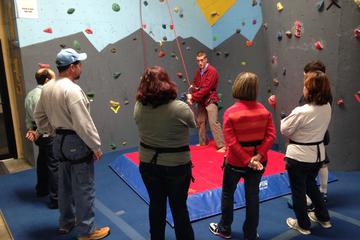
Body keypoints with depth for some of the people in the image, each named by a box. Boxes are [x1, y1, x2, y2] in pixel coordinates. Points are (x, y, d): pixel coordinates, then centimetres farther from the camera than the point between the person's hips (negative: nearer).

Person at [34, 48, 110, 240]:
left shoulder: (47, 88, 5)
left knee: (65, 184, 21)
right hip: (77, 143, -9)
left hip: (59, 142, 9)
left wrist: (55, 131, 16)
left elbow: (39, 116, 14)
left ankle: (66, 222, 37)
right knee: (84, 188, 3)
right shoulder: (72, 90, -22)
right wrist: (96, 146, -14)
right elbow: (83, 123, -23)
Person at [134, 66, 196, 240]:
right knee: (179, 207, 14)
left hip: (148, 164, 4)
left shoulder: (138, 107, -11)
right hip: (177, 166, -3)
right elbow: (193, 124, -3)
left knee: (156, 204, 21)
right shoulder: (181, 108, -22)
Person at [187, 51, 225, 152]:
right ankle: (203, 142, 29)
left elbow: (206, 89, -20)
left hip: (210, 100, -8)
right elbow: (195, 86, 10)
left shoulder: (212, 71, -14)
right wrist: (191, 95, -12)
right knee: (200, 122, 13)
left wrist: (193, 97, -17)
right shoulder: (198, 72, 10)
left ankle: (221, 146, -12)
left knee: (213, 123, -14)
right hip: (201, 101, 8)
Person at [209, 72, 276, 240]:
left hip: (235, 162, -3)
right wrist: (258, 156, -15)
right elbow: (271, 135, -10)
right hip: (258, 162, 3)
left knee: (227, 194, 19)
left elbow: (231, 143, -21)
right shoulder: (264, 110, -5)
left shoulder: (230, 112, -17)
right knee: (252, 197, 15)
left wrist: (247, 161, -15)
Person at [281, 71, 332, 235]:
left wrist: (284, 118, 5)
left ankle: (303, 224, 29)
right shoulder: (327, 108, -5)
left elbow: (284, 130, -13)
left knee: (298, 191, 13)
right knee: (311, 185, 29)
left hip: (299, 156, -7)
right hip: (317, 154, 7)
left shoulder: (301, 112, -26)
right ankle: (323, 217, 42)